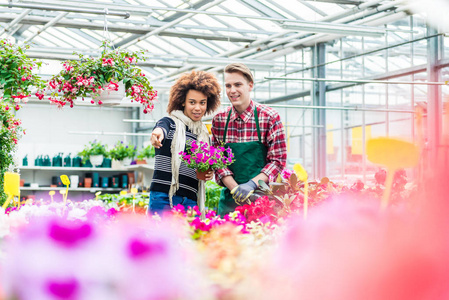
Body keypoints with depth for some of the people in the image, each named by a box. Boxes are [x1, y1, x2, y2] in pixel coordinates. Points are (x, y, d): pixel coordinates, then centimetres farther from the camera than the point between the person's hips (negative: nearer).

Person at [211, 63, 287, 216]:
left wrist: (252, 184, -18)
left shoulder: (270, 117, -5)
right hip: (230, 198, 3)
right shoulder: (219, 120, 5)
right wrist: (235, 188, -13)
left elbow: (278, 160, -5)